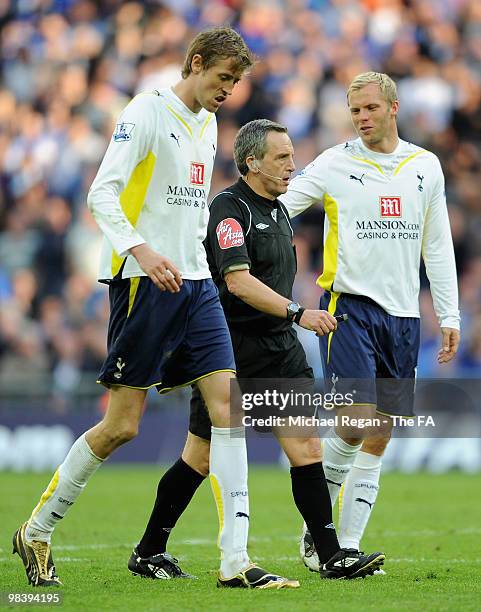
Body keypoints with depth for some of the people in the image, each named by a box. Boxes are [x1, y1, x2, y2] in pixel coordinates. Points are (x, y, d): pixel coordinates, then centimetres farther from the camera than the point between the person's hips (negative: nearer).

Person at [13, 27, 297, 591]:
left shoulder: (207, 124, 16)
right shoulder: (146, 112, -9)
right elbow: (101, 194, -17)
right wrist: (142, 250, -29)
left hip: (193, 284, 8)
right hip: (142, 284, -8)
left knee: (228, 406, -5)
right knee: (121, 425, -5)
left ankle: (235, 560, -6)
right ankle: (35, 532, 13)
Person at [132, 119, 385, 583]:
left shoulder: (278, 212, 14)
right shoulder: (228, 209, -13)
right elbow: (239, 281, -25)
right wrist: (298, 313, -30)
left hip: (280, 350, 7)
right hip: (231, 351, -7)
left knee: (307, 448, -4)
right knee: (201, 459, 2)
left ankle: (331, 555, -6)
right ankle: (149, 551, 16)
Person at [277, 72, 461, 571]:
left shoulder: (425, 167, 10)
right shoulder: (334, 164, -1)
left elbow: (437, 245, 14)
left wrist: (448, 315, 11)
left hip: (402, 314, 4)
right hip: (349, 305, -4)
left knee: (379, 437, 2)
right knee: (355, 422, -15)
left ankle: (348, 546, 7)